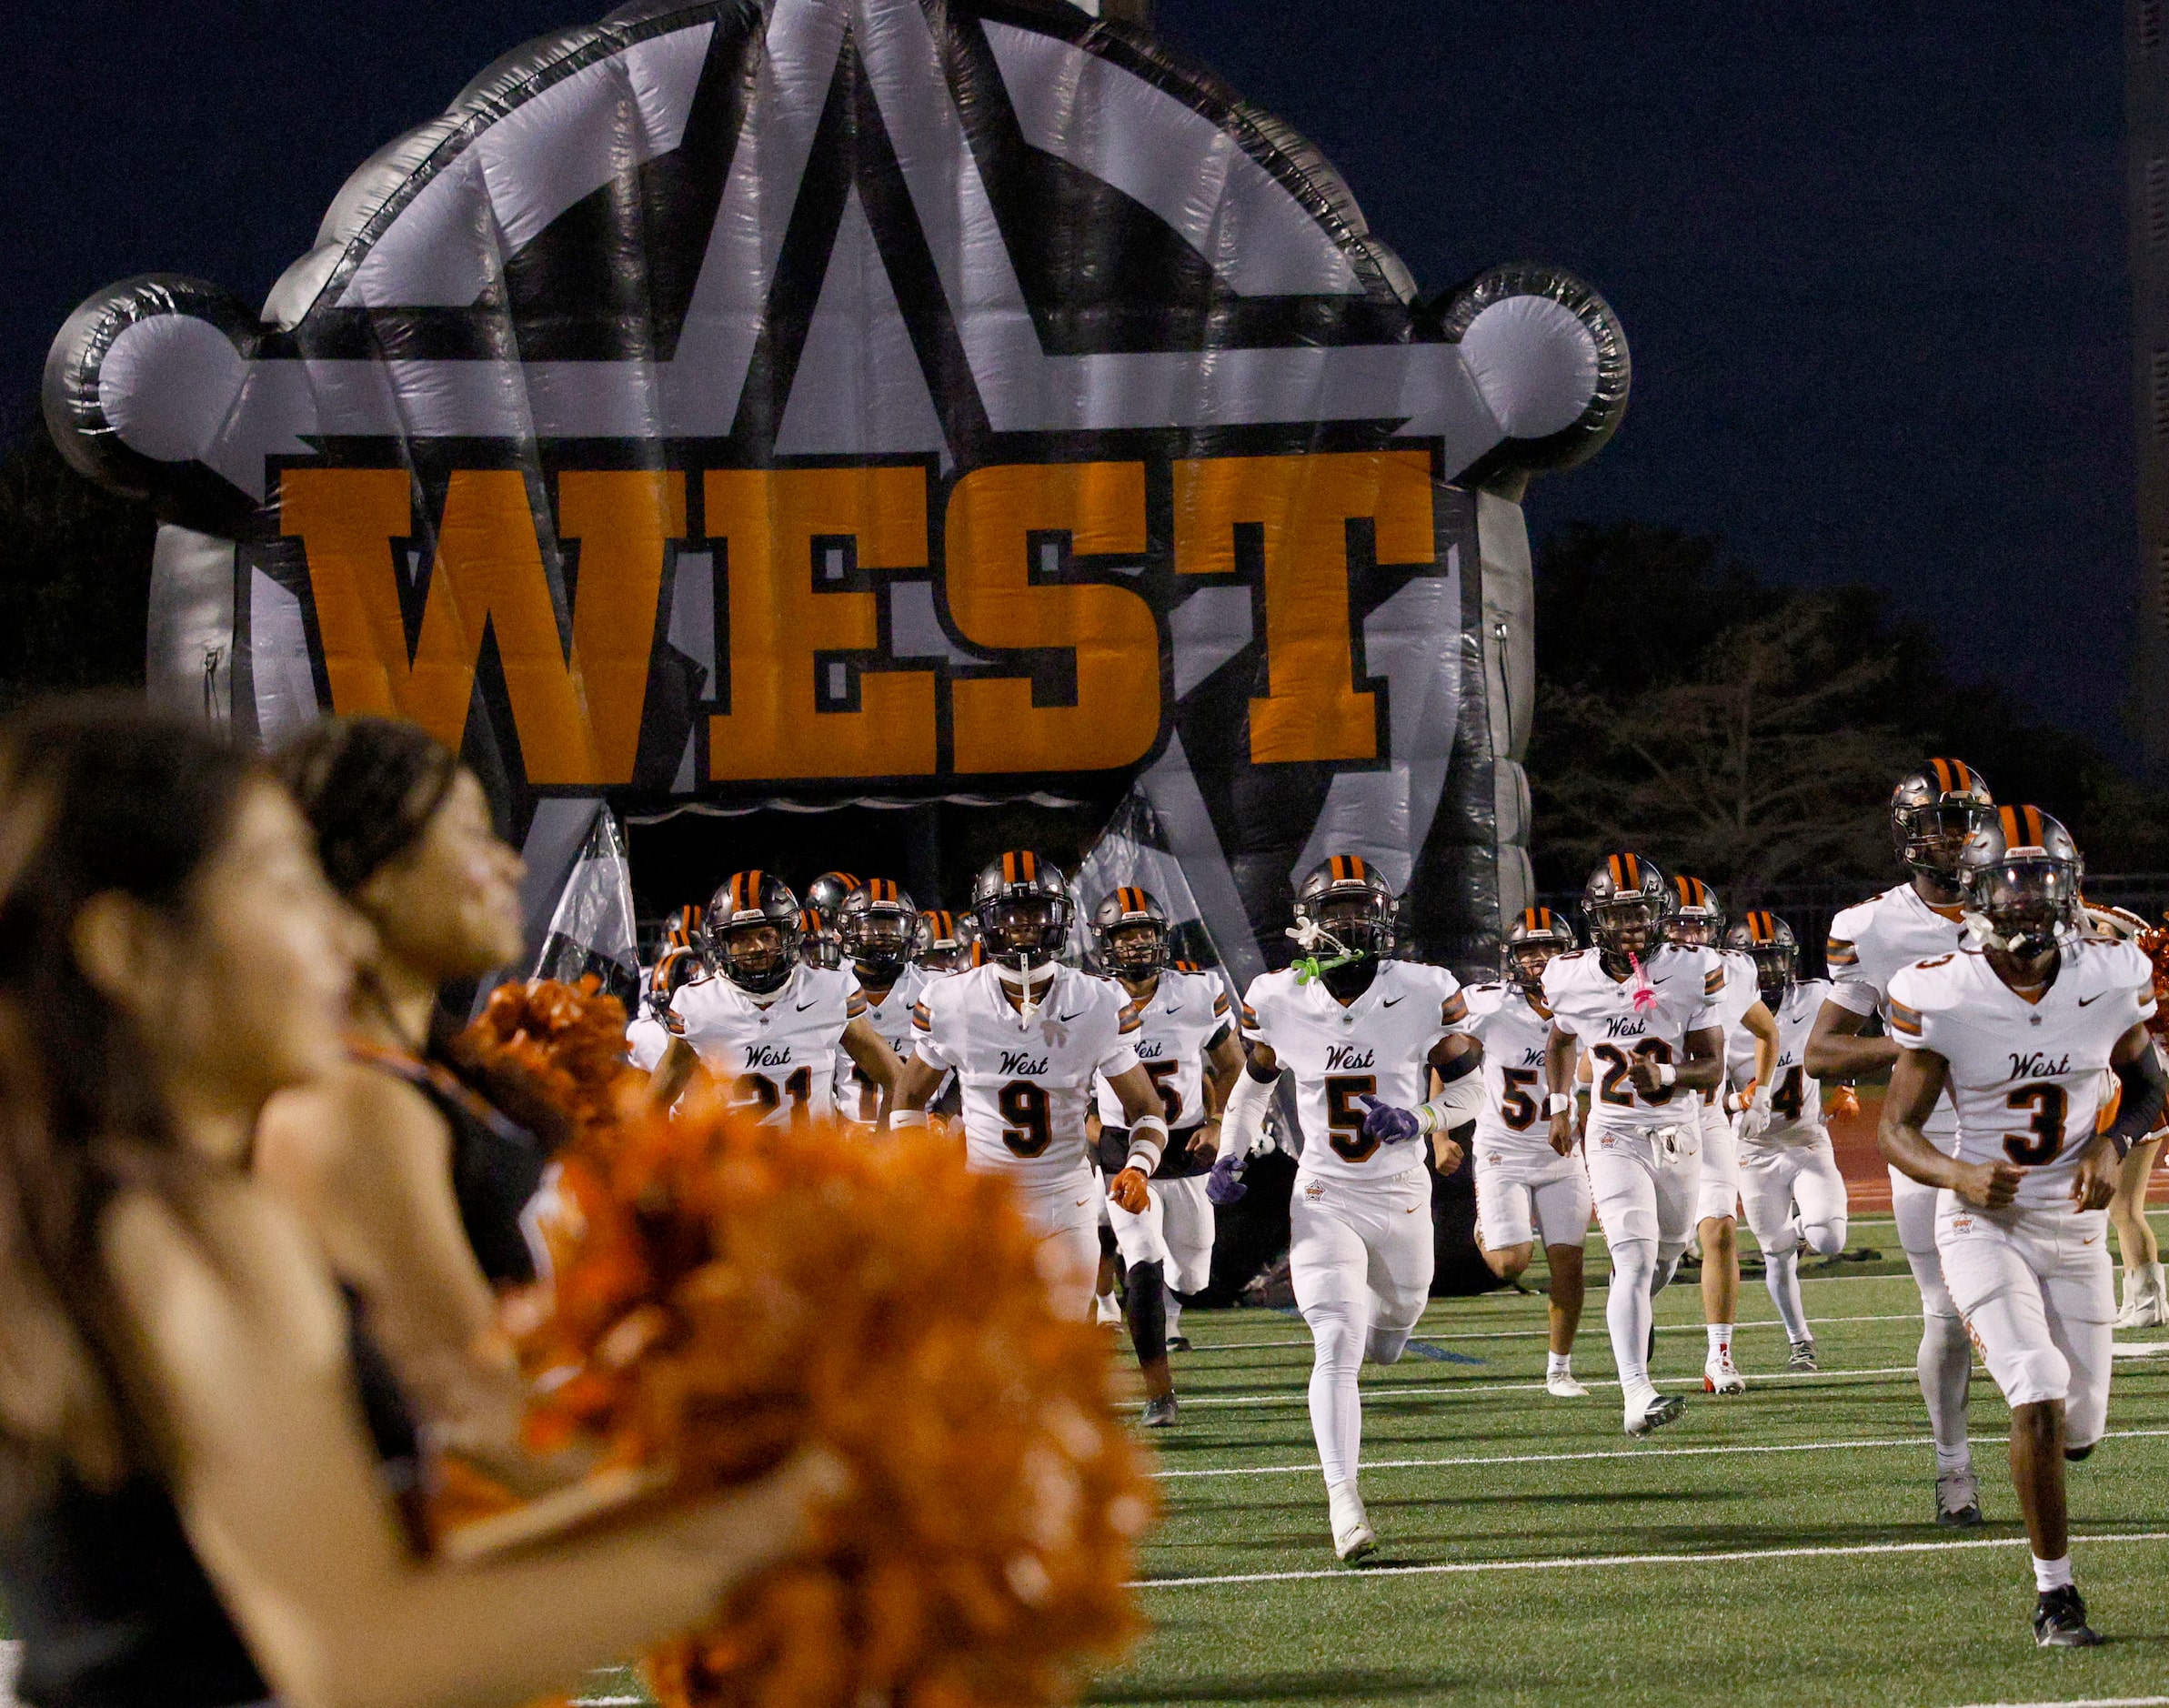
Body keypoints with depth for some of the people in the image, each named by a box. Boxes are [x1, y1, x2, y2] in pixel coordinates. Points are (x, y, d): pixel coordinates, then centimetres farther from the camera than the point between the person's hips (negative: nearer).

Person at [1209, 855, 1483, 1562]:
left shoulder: (1422, 994, -10)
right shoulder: (1279, 1001, -6)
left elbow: (1470, 1085, 0)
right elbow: (1256, 1079, 14)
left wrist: (1421, 1119, -18)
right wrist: (1230, 1155, 7)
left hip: (1402, 1195, 2)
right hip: (1325, 1200, -1)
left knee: (1390, 1329, 20)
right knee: (1336, 1346, -17)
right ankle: (1343, 1500, -20)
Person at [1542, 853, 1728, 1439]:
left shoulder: (1691, 972, -12)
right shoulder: (1574, 978, -8)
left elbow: (1713, 1066, -12)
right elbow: (1560, 1041, 16)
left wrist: (1664, 1073, -30)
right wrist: (1559, 1107, 12)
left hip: (1678, 1134, 2)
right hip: (1614, 1136, -2)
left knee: (1662, 1263, 21)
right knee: (1635, 1260, -20)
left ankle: (1632, 1318, 57)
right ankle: (1637, 1396, -29)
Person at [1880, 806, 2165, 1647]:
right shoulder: (1943, 997, -16)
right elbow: (1897, 1129, -8)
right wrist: (1959, 1175, -28)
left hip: (2074, 1224, 3)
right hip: (1984, 1224, -3)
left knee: (2078, 1430, 7)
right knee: (2039, 1398, -21)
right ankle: (2054, 1593, -7)